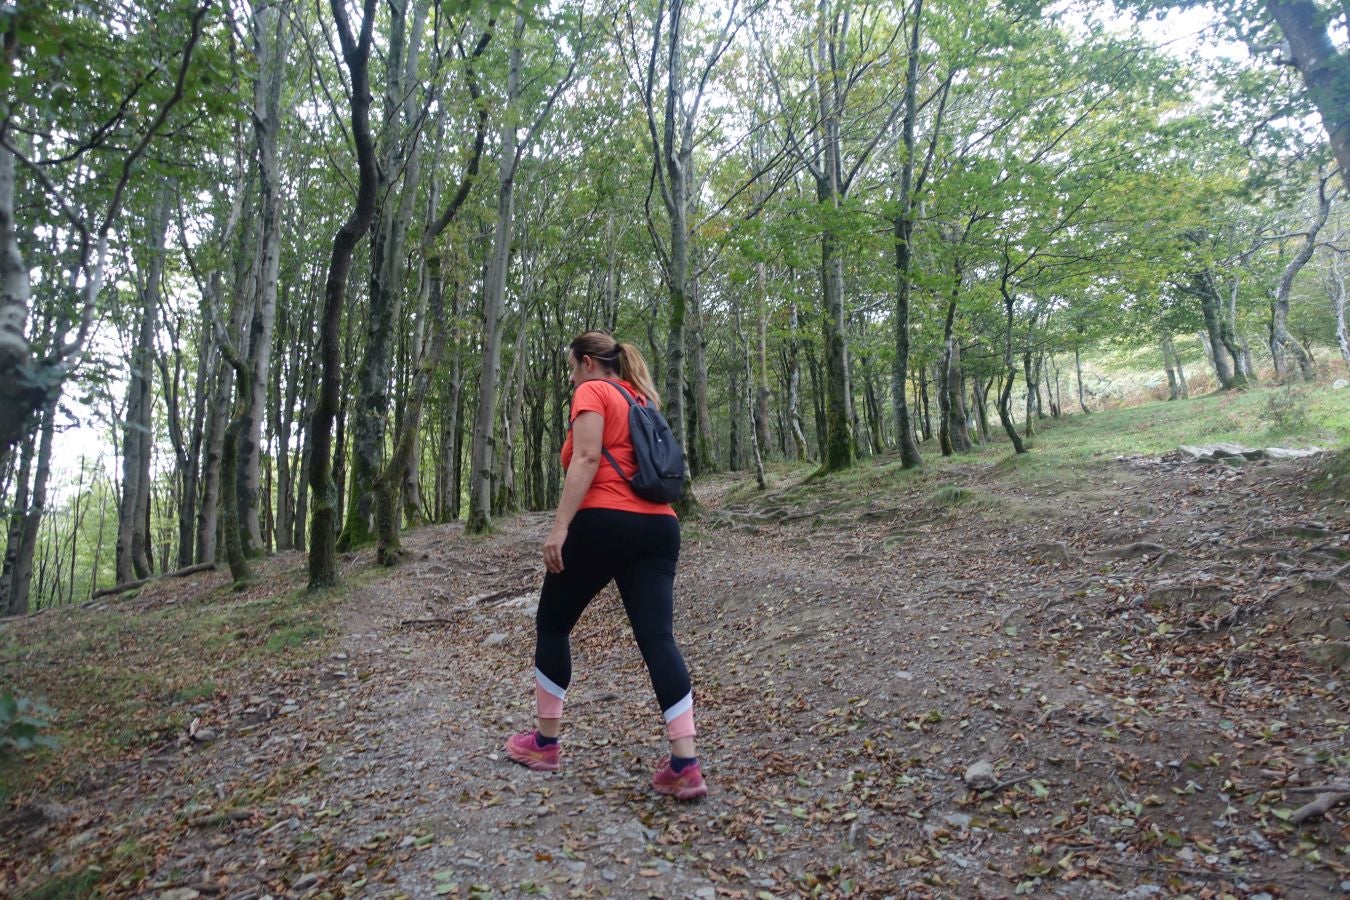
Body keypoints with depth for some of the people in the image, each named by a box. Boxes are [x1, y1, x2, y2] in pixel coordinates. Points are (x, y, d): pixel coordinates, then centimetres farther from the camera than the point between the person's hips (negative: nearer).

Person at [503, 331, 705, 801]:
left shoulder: (591, 392, 1)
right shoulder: (641, 397, 24)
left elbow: (587, 459, -13)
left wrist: (560, 527, -18)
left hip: (604, 523, -7)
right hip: (658, 526, 7)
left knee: (552, 623, 12)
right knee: (658, 638, -1)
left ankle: (545, 743, 22)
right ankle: (685, 765, -8)